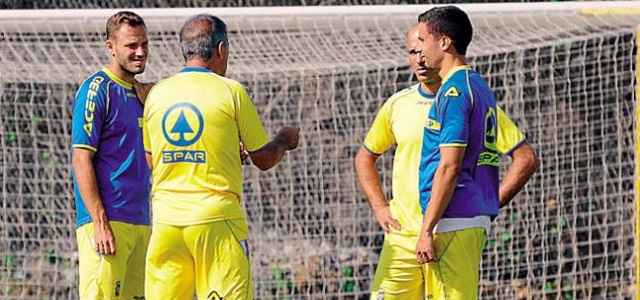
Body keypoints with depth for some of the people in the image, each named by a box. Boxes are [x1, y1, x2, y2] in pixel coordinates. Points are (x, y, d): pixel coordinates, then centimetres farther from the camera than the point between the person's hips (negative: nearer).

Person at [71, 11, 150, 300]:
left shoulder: (139, 94, 18)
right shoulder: (96, 90, -8)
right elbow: (81, 159, -13)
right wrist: (100, 224, -20)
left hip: (141, 222, 9)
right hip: (107, 222, -9)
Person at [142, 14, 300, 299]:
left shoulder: (157, 93, 8)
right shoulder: (230, 91, -4)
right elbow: (263, 159, 2)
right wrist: (285, 140, 24)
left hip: (166, 219, 4)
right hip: (216, 220, -4)